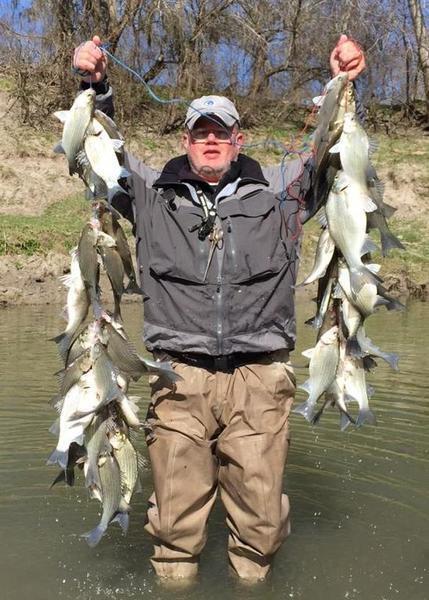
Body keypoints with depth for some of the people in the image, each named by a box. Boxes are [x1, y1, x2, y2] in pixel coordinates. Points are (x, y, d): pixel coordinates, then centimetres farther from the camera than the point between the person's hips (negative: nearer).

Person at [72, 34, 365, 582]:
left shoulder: (276, 191, 13)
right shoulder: (152, 193, 13)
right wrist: (96, 87, 1)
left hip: (260, 378, 1)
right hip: (179, 377, 0)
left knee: (261, 518, 6)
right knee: (177, 516, 5)